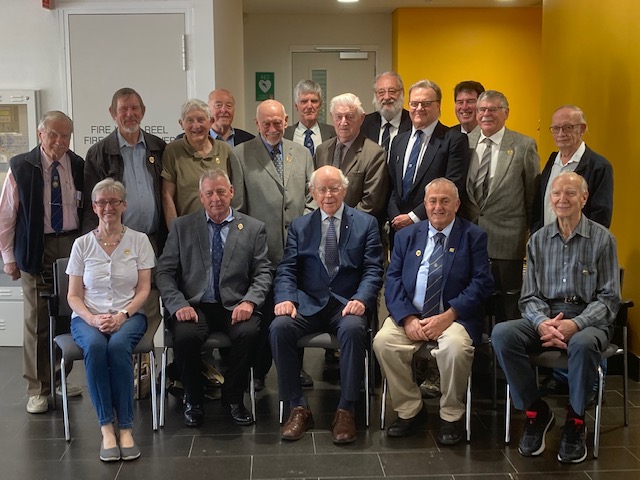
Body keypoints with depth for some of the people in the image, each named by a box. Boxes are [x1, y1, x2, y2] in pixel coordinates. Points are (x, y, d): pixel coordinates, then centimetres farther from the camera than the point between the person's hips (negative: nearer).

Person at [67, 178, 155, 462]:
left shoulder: (139, 240, 4)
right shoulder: (82, 244, 6)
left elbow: (144, 290, 2)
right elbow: (73, 296, 5)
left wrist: (122, 316, -15)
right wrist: (93, 319, -14)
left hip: (129, 315, -1)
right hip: (88, 317, 1)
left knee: (118, 345, -34)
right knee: (95, 346, -34)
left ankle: (125, 426, -25)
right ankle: (106, 426, -25)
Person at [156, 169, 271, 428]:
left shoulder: (254, 228, 10)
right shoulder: (182, 226, 10)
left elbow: (263, 273, 5)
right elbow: (164, 272, 5)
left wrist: (249, 301, -14)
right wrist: (179, 305, -12)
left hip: (235, 306, 0)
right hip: (195, 306, 0)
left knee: (248, 333, -32)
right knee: (185, 336, -31)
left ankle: (233, 398, -5)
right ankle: (193, 400, -3)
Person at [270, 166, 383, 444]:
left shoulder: (365, 224, 9)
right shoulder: (299, 226, 15)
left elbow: (373, 270, 1)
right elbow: (286, 270, 7)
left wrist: (360, 299, -18)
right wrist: (286, 299, -14)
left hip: (347, 304, -2)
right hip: (308, 304, 2)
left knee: (353, 329, -36)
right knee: (279, 327, -28)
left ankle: (345, 411, -22)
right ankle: (297, 408, -16)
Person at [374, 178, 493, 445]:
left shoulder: (473, 236, 6)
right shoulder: (406, 236, 15)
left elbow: (482, 283, -4)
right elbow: (393, 280, 6)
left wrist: (447, 317, -16)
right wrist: (407, 318, -12)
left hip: (454, 317, -3)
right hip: (410, 314, 3)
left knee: (455, 347, -34)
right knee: (383, 341, -25)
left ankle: (451, 416, -9)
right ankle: (409, 409, -4)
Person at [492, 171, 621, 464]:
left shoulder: (602, 239, 0)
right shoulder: (538, 240, 9)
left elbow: (609, 298, -4)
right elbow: (529, 297, 7)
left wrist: (574, 324, -21)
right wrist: (542, 323, -16)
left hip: (588, 320, -3)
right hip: (544, 316, 3)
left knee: (583, 344, -39)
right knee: (502, 334, -26)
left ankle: (575, 421, -13)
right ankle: (535, 411, -9)